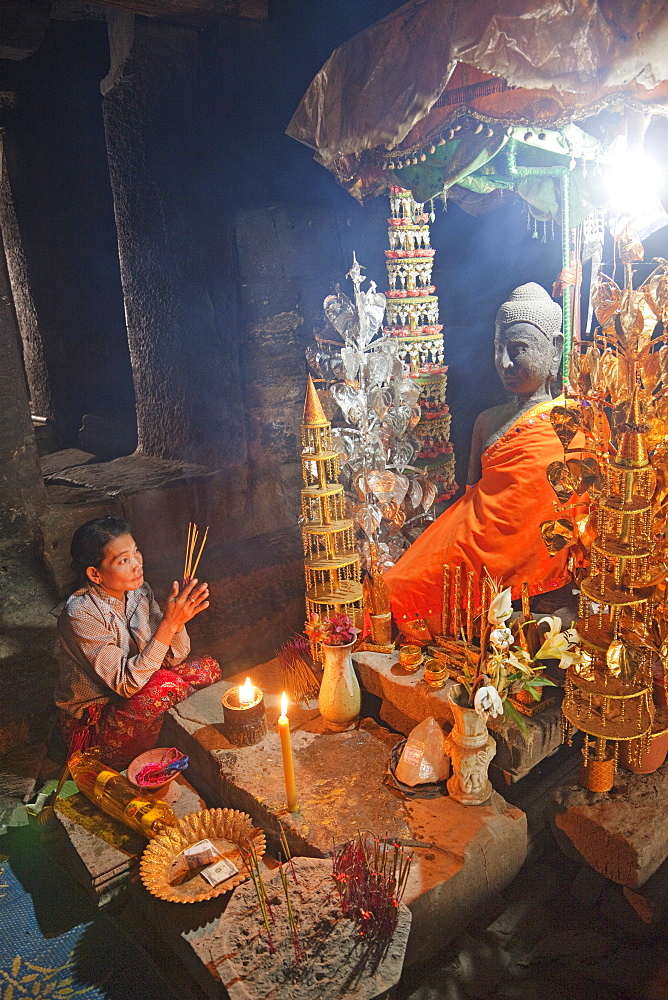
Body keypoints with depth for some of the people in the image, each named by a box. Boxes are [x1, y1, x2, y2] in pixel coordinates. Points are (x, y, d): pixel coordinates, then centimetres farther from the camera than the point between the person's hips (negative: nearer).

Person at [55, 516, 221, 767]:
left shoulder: (139, 591, -5)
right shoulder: (81, 614, -26)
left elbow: (175, 658, -4)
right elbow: (125, 683, -30)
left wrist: (178, 617, -24)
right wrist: (169, 623, -34)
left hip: (130, 695, 7)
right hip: (91, 724, -7)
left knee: (208, 667, -7)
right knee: (164, 685, -30)